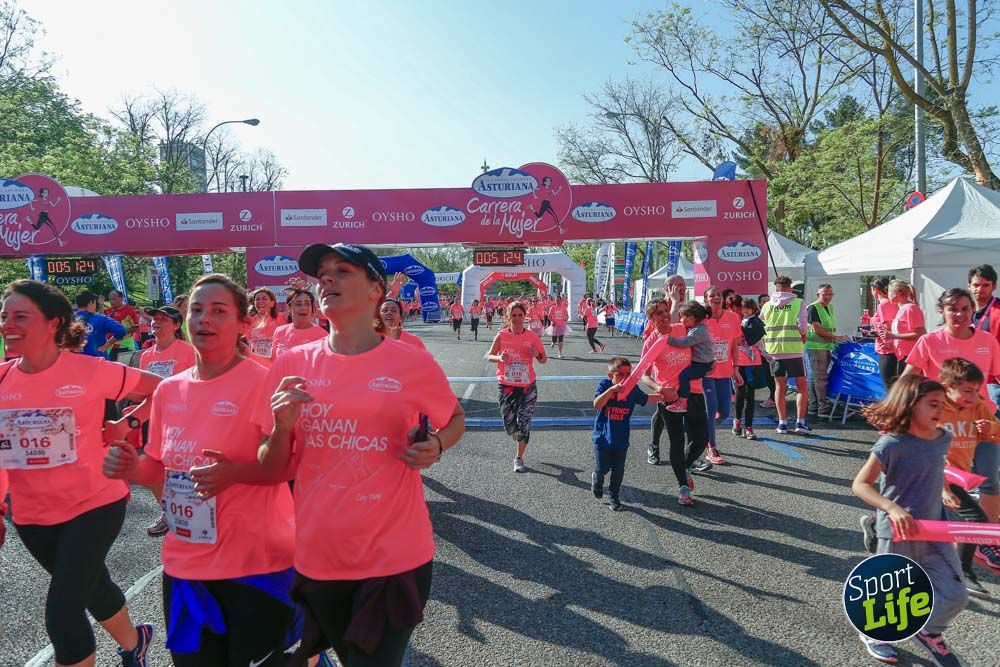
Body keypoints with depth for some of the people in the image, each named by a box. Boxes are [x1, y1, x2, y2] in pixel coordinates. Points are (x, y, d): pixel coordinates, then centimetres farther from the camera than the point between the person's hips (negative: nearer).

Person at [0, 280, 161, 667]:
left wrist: (125, 425, -14)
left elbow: (161, 390, -7)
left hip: (94, 505, -5)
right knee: (94, 589, 24)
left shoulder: (90, 371, -16)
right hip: (31, 514, 5)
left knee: (62, 614, -9)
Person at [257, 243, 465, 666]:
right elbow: (274, 471, 4)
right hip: (316, 558, 3)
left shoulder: (414, 364, -9)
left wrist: (436, 447, -11)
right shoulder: (292, 365, -3)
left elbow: (455, 419, 10)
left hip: (395, 558, -3)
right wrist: (282, 427, -16)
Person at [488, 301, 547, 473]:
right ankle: (519, 438, 41)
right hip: (506, 386, 0)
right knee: (509, 425, 5)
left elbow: (544, 359, 7)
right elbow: (489, 356, 2)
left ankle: (519, 458, 11)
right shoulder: (502, 335, -3)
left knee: (524, 423, -5)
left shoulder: (532, 337, -2)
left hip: (528, 386, 0)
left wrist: (537, 355, -16)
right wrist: (499, 358, -19)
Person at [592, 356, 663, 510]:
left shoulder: (633, 388, -1)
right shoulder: (604, 385, -12)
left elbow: (646, 399, 17)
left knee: (618, 470, 8)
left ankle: (614, 496, 28)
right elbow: (597, 404, -27)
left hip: (621, 439, 3)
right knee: (602, 468, 4)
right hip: (603, 437, -3)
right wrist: (611, 390, -37)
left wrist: (664, 396, 7)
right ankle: (597, 481, 38)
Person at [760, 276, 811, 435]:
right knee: (802, 387, 8)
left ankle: (782, 423, 11)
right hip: (793, 350, -3)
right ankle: (800, 422, 1)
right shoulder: (797, 303, -2)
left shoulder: (767, 305, 6)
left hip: (773, 350, 3)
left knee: (779, 387, 12)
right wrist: (803, 337, 8)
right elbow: (802, 326, -11)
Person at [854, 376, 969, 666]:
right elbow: (859, 485, -22)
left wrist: (944, 490, 17)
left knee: (955, 596, 4)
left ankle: (929, 632, 34)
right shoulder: (892, 444, -22)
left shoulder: (942, 438, -1)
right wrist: (892, 508, -33)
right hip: (898, 534, -6)